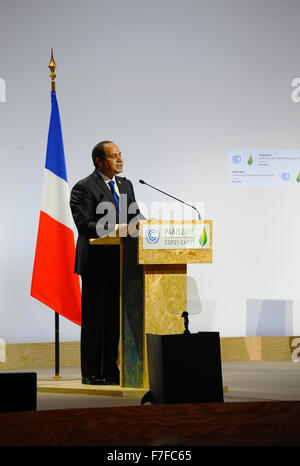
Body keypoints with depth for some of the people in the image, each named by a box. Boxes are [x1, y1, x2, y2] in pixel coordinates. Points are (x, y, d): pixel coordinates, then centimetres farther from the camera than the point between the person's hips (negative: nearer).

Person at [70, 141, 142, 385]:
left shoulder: (126, 185, 16)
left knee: (114, 316, 9)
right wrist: (115, 230, -26)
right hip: (97, 262, -7)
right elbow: (85, 224, -16)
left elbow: (135, 218, 17)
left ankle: (110, 370, 15)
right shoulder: (84, 188, -7)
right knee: (94, 317, -2)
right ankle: (91, 372, 3)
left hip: (121, 261, 7)